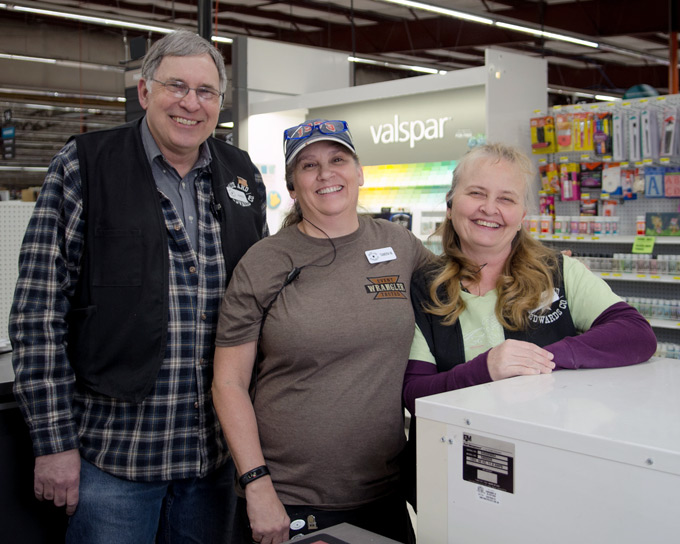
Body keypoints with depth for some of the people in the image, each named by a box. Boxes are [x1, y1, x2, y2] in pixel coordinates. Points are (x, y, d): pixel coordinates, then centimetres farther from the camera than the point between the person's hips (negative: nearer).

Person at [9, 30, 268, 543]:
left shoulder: (244, 176, 7)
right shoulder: (83, 165, -6)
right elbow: (39, 312, -8)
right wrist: (54, 441, -10)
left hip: (214, 450, 4)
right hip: (113, 448, -4)